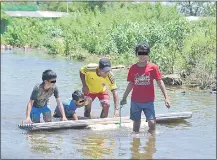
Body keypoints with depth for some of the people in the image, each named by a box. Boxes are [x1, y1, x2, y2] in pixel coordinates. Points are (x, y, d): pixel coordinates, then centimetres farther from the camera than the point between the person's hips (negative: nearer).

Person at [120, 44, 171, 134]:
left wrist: (166, 97, -8)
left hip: (148, 101, -2)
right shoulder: (133, 68, 3)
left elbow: (160, 82, -2)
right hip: (135, 101, 2)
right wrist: (124, 98, 15)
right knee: (136, 123, 9)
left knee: (152, 123, -10)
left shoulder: (153, 67, -4)